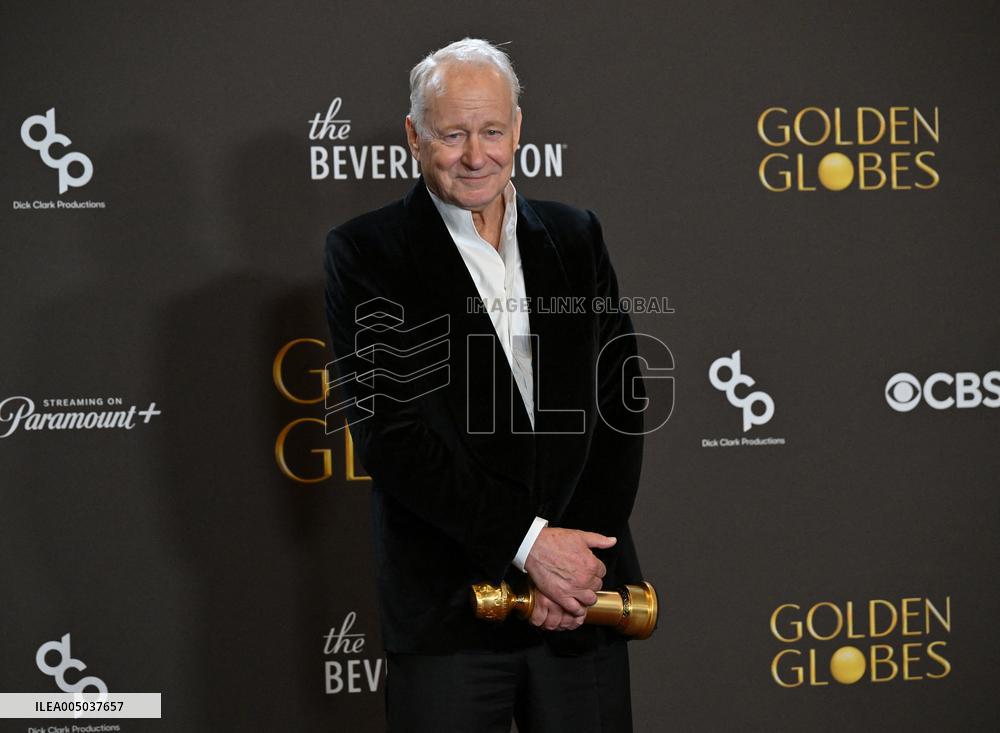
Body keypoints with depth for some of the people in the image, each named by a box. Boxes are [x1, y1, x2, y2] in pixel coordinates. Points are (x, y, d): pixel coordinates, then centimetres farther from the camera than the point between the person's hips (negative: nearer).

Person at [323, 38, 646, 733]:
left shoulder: (576, 236, 10)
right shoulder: (364, 252, -2)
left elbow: (621, 398, 6)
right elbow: (386, 430, -10)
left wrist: (585, 555, -7)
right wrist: (527, 541, -15)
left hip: (584, 588, 3)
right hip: (448, 602, -3)